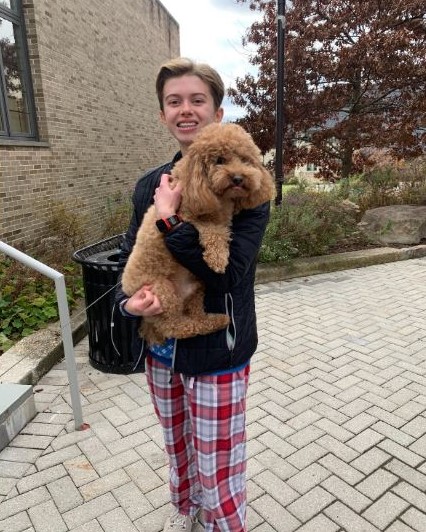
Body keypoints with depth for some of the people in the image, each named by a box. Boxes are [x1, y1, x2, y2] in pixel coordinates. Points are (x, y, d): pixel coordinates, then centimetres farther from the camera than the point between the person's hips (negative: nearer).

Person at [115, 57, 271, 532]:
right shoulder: (150, 185, 3)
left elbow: (230, 273, -24)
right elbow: (129, 257, 7)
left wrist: (170, 221, -25)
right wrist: (128, 302, -12)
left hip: (216, 351, -5)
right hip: (160, 347, 6)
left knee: (219, 475, 8)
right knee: (177, 448, 27)